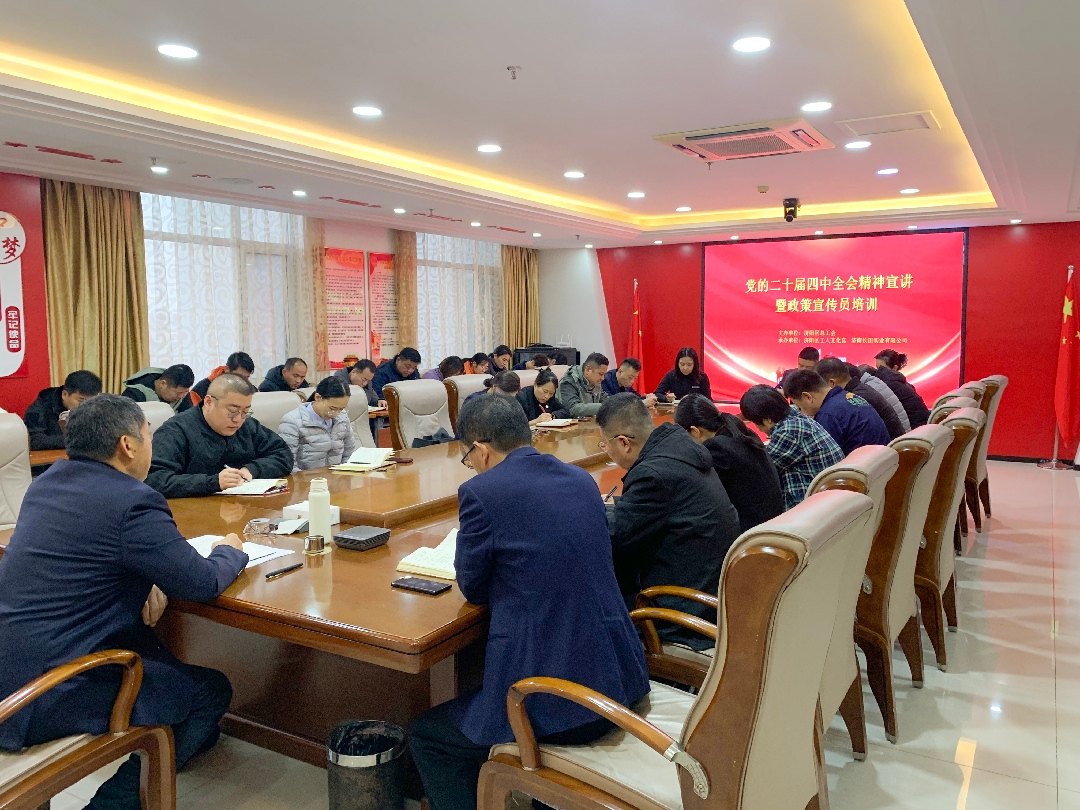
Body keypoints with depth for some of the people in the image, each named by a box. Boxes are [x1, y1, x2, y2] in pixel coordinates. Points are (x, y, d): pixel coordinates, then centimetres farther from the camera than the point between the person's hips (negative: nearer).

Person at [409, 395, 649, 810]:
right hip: (619, 681, 8)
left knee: (425, 736, 18)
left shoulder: (480, 492, -13)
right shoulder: (582, 479, 6)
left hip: (553, 705, -7)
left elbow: (473, 588, -1)